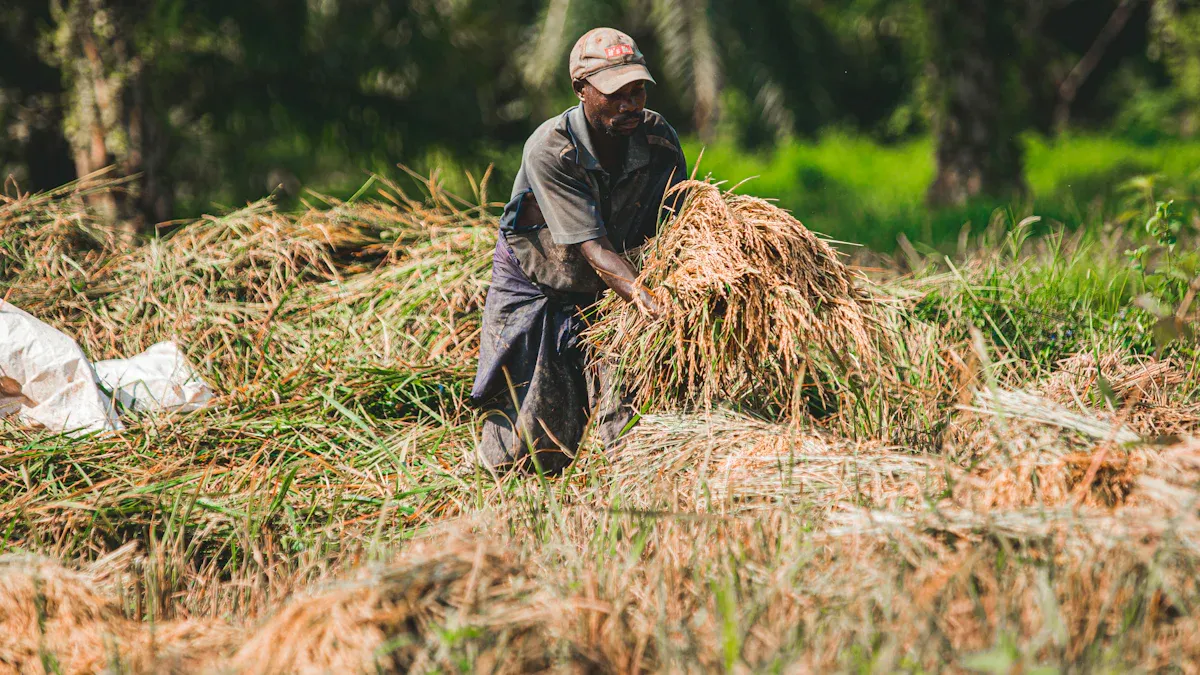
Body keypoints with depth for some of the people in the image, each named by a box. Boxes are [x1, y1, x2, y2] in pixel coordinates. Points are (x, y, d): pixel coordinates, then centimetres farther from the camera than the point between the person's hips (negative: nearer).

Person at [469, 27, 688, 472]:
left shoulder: (659, 139, -15)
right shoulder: (548, 150, -29)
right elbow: (593, 247, -35)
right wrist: (641, 294, -52)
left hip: (604, 295, 3)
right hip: (534, 287, -3)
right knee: (527, 459, 3)